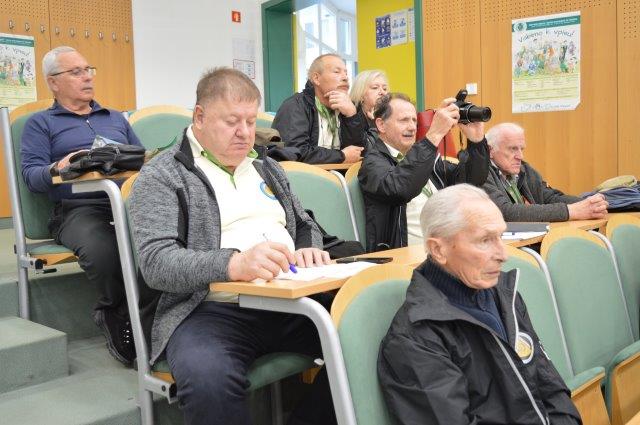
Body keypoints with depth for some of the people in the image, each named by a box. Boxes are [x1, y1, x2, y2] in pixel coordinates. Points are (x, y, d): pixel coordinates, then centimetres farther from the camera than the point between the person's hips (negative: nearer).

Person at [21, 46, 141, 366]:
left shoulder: (116, 119, 31)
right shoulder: (40, 123, 18)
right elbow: (31, 175, 3)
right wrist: (58, 168, -19)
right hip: (78, 209, -3)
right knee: (101, 250, -39)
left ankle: (116, 315, -14)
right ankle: (118, 314, -9)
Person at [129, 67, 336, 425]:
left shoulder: (268, 167, 21)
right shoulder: (162, 176, 1)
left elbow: (306, 226, 25)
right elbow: (155, 262, -11)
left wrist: (308, 252, -1)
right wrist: (233, 264, -29)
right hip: (210, 311, -5)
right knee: (210, 382, -38)